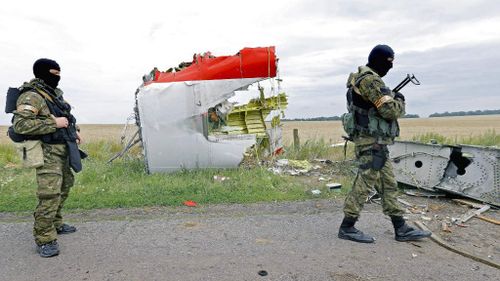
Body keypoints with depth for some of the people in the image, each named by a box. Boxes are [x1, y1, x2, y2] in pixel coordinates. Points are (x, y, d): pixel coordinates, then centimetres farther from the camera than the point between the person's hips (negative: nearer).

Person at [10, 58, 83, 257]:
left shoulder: (54, 92, 13)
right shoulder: (31, 96, -15)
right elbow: (20, 125, -26)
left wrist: (72, 130, 15)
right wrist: (54, 123, -24)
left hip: (62, 149, 10)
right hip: (47, 152, -10)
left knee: (64, 188, 19)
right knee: (50, 194, -13)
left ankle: (55, 224, 35)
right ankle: (44, 239, -3)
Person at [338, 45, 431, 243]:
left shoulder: (363, 79, 16)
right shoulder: (370, 80, -16)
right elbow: (390, 111, -19)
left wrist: (391, 97, 16)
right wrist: (399, 100, 0)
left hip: (376, 142, 10)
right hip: (371, 143, -10)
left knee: (388, 185, 12)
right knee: (364, 185, -4)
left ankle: (401, 229, 20)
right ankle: (347, 228, 6)